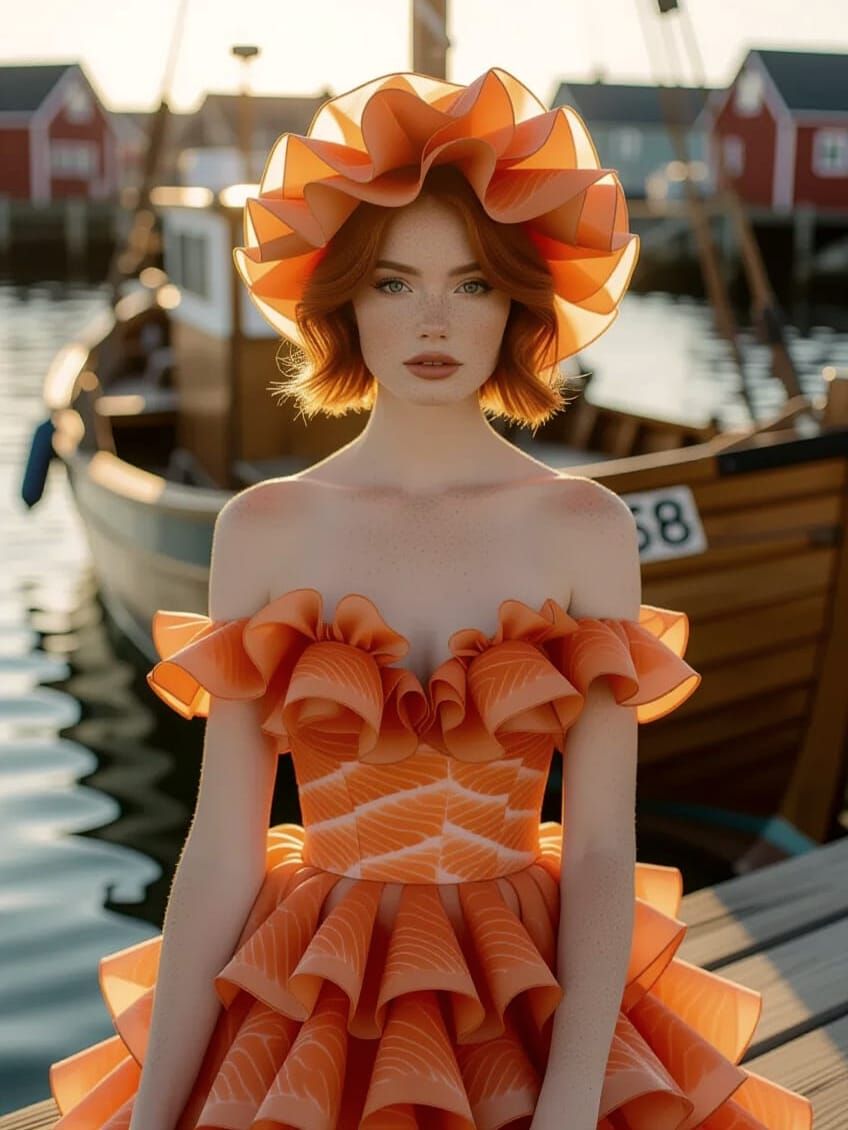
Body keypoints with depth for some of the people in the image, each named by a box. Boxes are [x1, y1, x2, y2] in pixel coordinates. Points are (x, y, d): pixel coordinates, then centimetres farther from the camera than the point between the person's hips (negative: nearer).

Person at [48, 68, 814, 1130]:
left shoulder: (588, 527, -7)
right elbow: (221, 848, -6)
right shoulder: (263, 528, -6)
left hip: (536, 1009, 0)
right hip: (307, 1009, 1)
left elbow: (602, 851, -9)